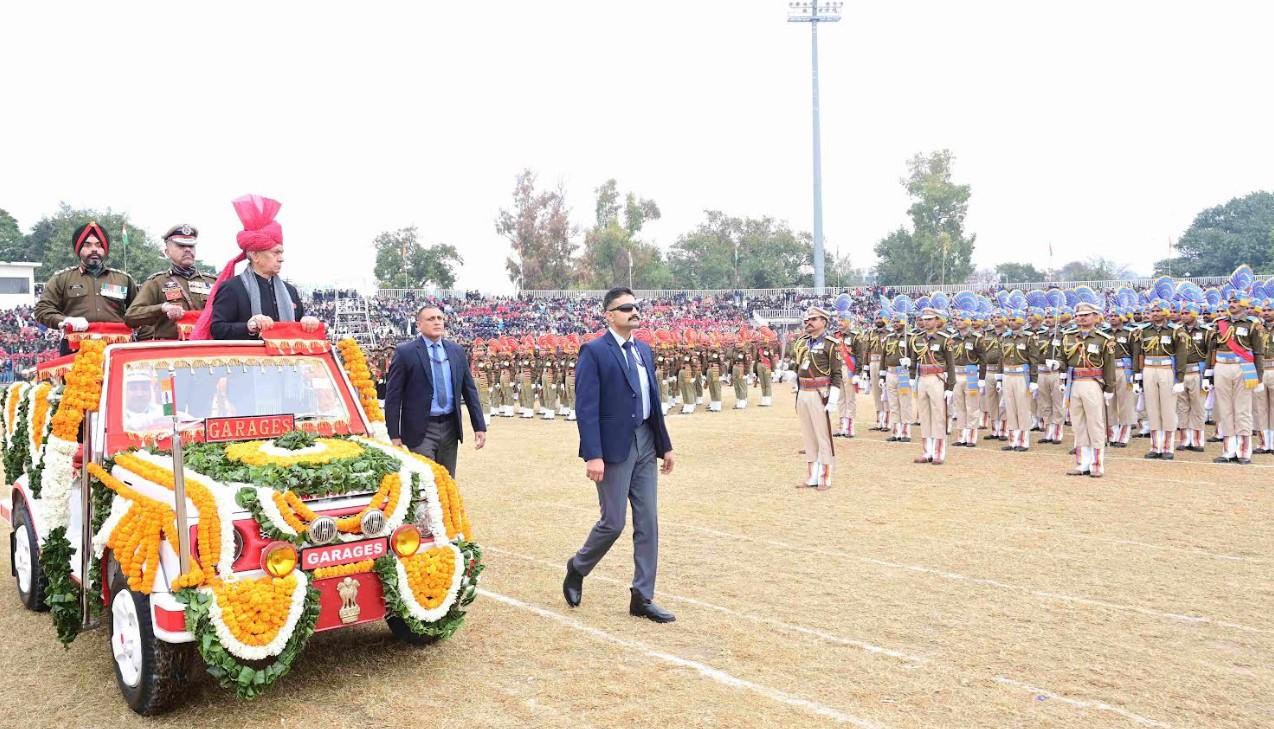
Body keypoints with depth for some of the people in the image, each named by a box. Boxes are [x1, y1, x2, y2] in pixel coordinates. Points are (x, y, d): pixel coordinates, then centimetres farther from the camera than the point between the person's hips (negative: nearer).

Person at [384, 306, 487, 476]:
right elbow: (393, 396, -6)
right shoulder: (405, 352, -6)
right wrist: (394, 435, -9)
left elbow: (469, 390, 11)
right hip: (420, 430, -4)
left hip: (450, 428, 5)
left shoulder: (457, 351, 7)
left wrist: (480, 426, 6)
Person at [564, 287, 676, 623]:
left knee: (648, 523, 6)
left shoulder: (644, 350, 12)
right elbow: (586, 407, -15)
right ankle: (577, 568, 28)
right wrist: (592, 455, -20)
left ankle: (643, 598, 15)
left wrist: (665, 444, 13)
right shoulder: (594, 352, -10)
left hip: (645, 445, 7)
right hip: (614, 447, -7)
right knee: (613, 522, 0)